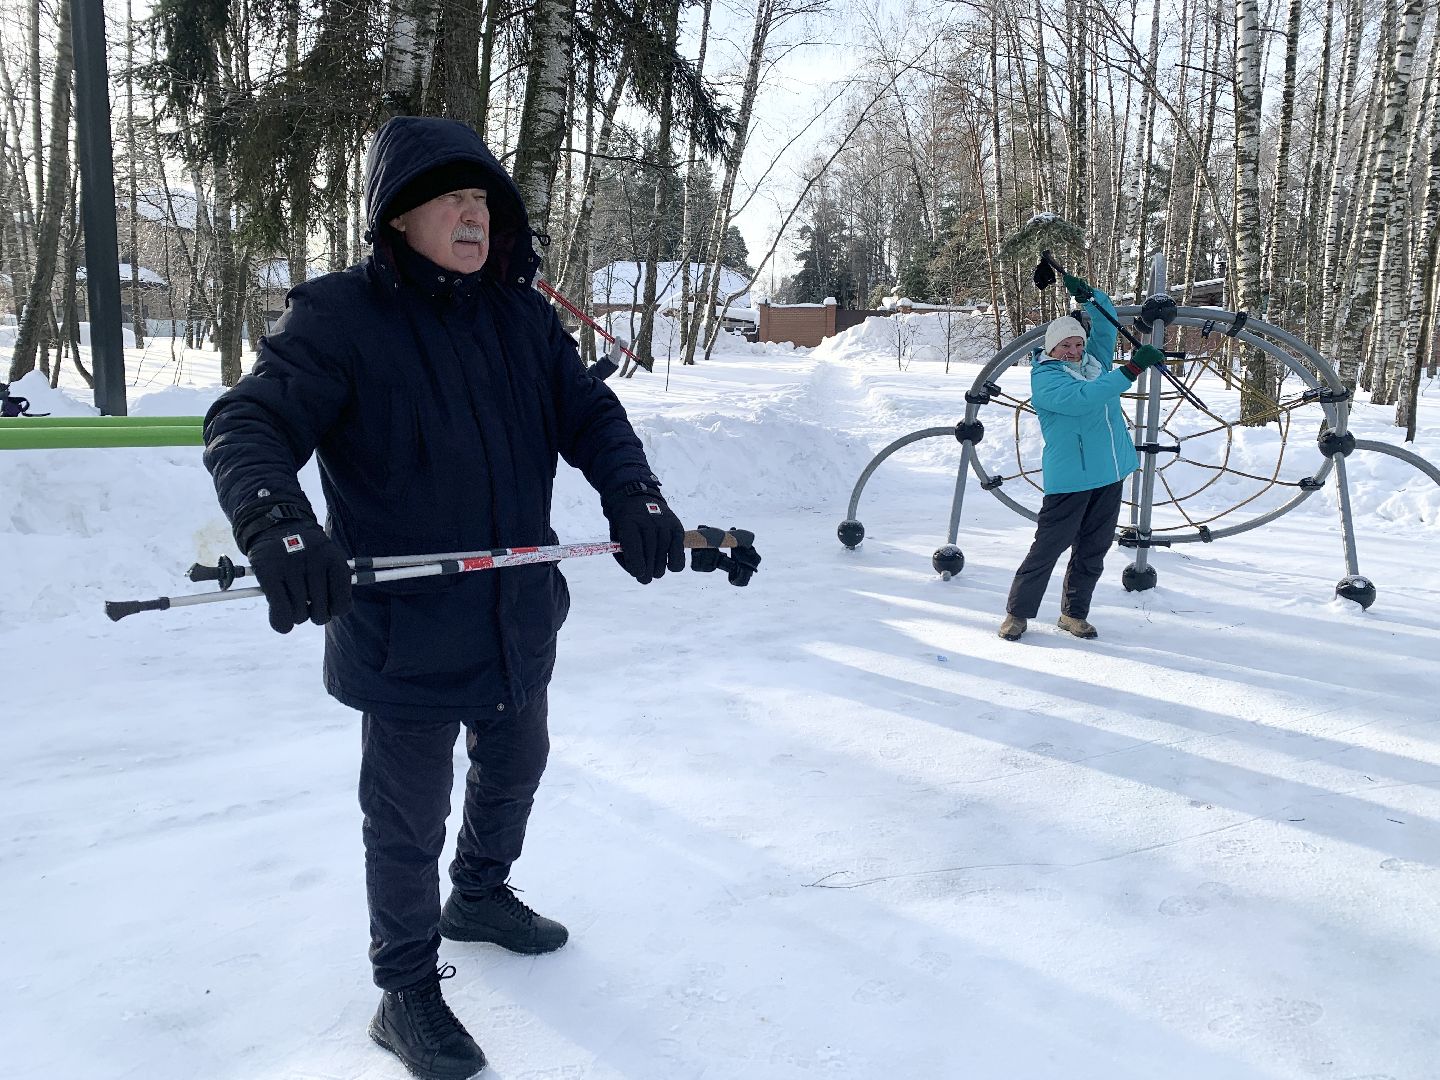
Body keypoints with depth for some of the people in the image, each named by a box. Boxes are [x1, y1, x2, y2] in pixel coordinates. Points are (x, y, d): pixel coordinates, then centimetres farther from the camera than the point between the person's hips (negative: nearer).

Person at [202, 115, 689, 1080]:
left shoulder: (523, 317, 3)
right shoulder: (341, 317, -14)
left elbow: (590, 414, 2)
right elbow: (246, 425, -20)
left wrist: (633, 494, -17)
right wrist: (276, 521, -41)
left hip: (520, 617, 6)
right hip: (404, 630, -6)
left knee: (514, 767, 26)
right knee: (409, 821, 8)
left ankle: (481, 895, 55)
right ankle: (407, 992, 31)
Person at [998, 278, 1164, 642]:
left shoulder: (1094, 361, 11)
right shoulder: (1045, 378, -11)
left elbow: (1107, 321, 16)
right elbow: (1083, 398, -27)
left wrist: (1088, 295, -3)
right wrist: (1131, 369, -30)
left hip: (1110, 474, 7)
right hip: (1070, 478, -7)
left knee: (1093, 549, 11)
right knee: (1048, 547, -3)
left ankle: (1074, 613, 23)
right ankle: (1017, 612, 8)